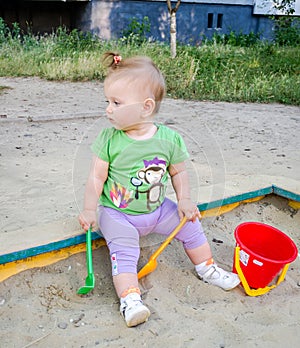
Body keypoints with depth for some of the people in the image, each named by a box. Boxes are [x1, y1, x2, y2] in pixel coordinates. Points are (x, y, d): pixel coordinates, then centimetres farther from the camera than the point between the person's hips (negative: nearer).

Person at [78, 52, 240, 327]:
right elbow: (97, 177, -9)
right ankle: (129, 299, -19)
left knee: (190, 223, 4)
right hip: (116, 213, -2)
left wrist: (184, 200, -6)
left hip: (157, 210, 3)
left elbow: (179, 171, 4)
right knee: (123, 248, -23)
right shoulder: (109, 139, -13)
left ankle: (207, 269, 25)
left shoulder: (169, 138, -10)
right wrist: (90, 210, -15)